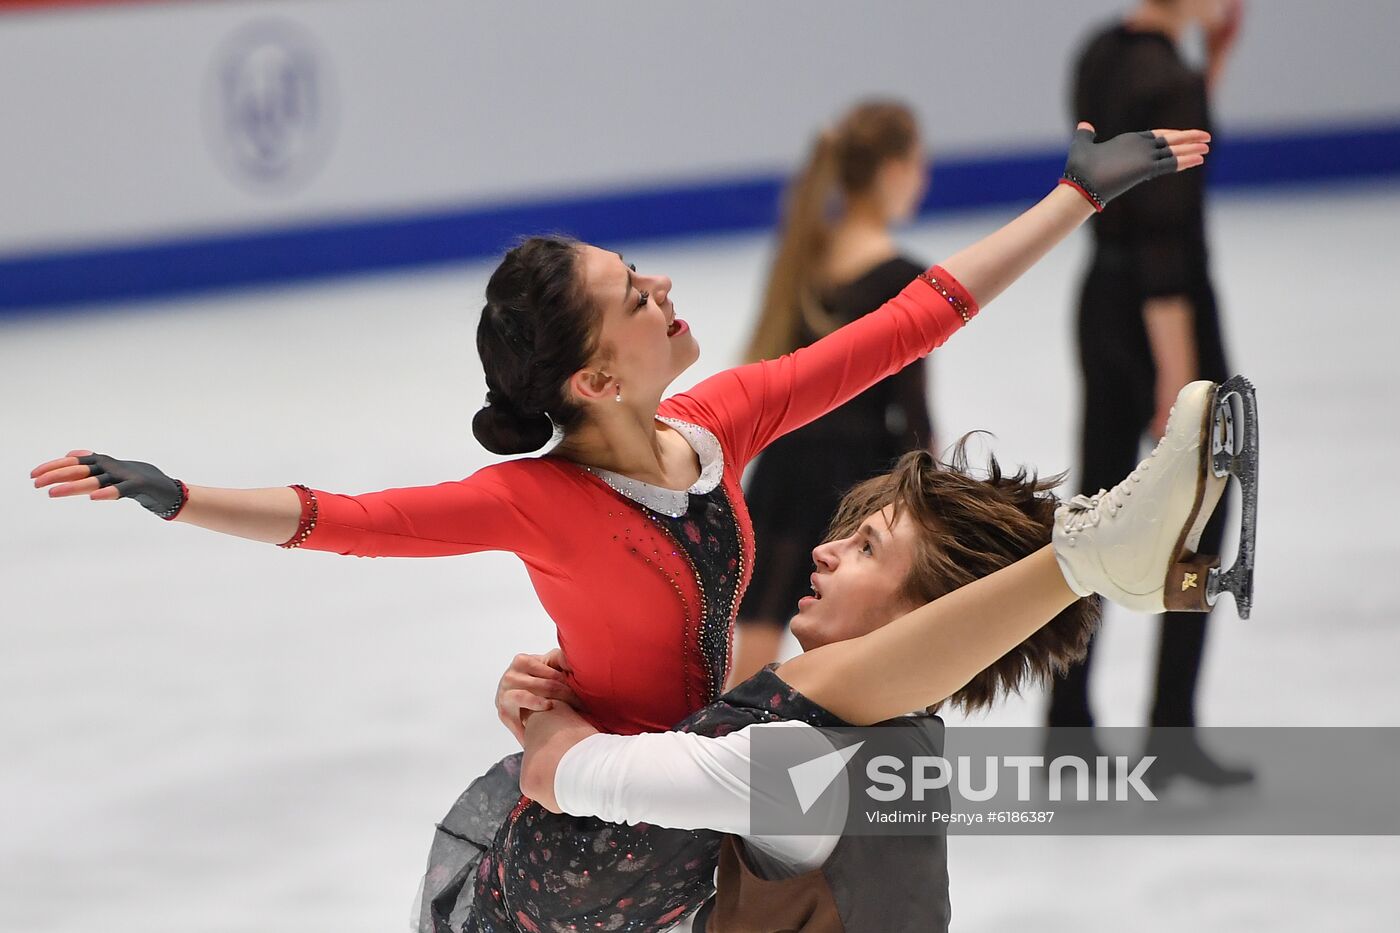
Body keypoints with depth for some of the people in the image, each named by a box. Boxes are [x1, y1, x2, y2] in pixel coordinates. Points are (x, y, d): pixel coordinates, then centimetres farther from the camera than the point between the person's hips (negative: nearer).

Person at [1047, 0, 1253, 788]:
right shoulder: (1165, 78, -22)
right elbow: (1164, 236, -23)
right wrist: (1177, 370, -21)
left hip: (1102, 304, 8)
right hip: (1167, 311, -8)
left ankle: (1068, 725, 17)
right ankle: (1173, 735, 7)